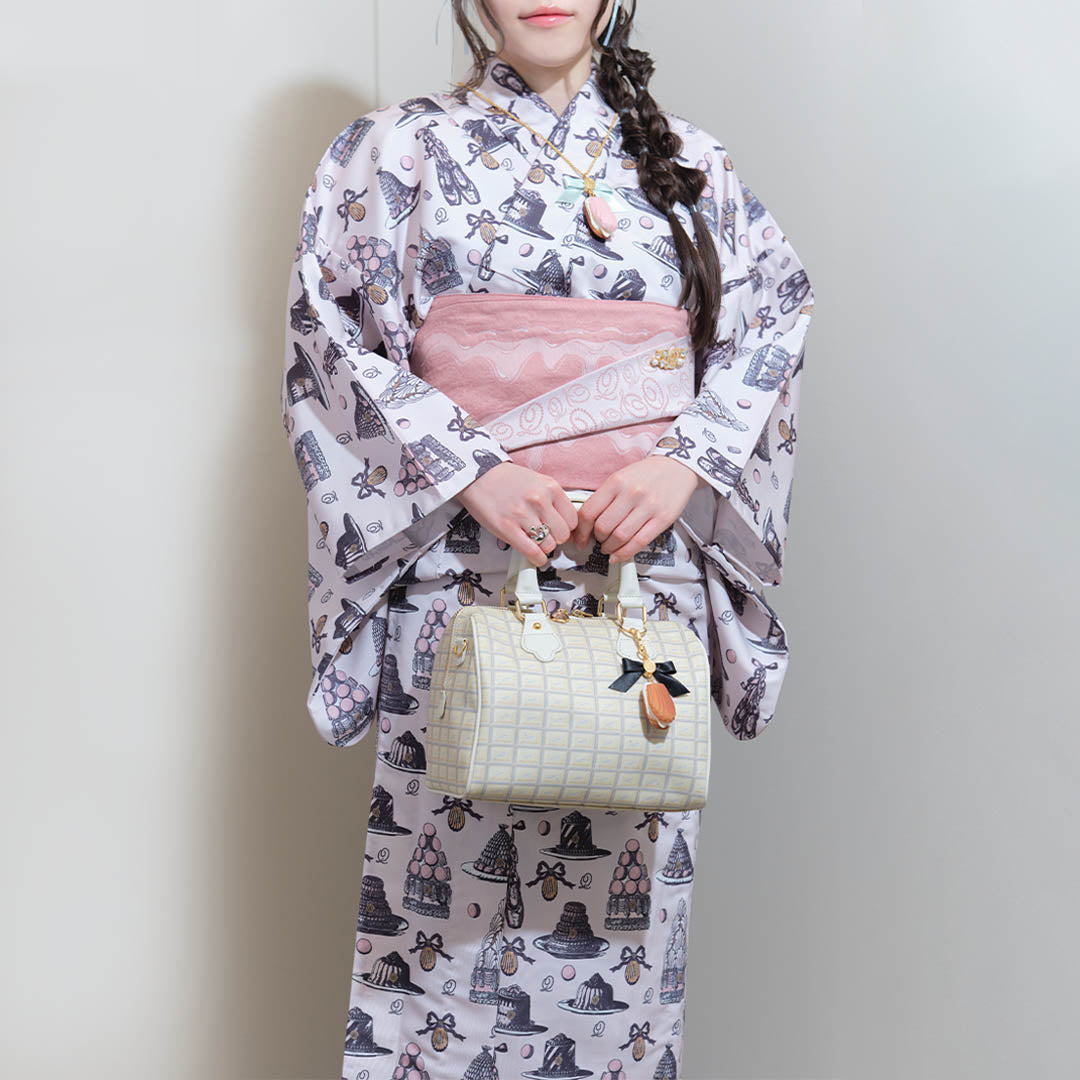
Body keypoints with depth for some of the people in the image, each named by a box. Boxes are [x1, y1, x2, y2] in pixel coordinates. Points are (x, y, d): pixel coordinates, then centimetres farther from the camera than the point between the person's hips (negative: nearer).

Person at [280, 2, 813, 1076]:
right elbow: (332, 343, -2)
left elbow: (774, 321, 7)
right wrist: (471, 471, -15)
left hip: (646, 568, 2)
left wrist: (686, 463, -10)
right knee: (450, 881, 0)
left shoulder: (691, 162, 12)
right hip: (464, 574, -1)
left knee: (627, 886, 5)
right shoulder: (400, 152, 6)